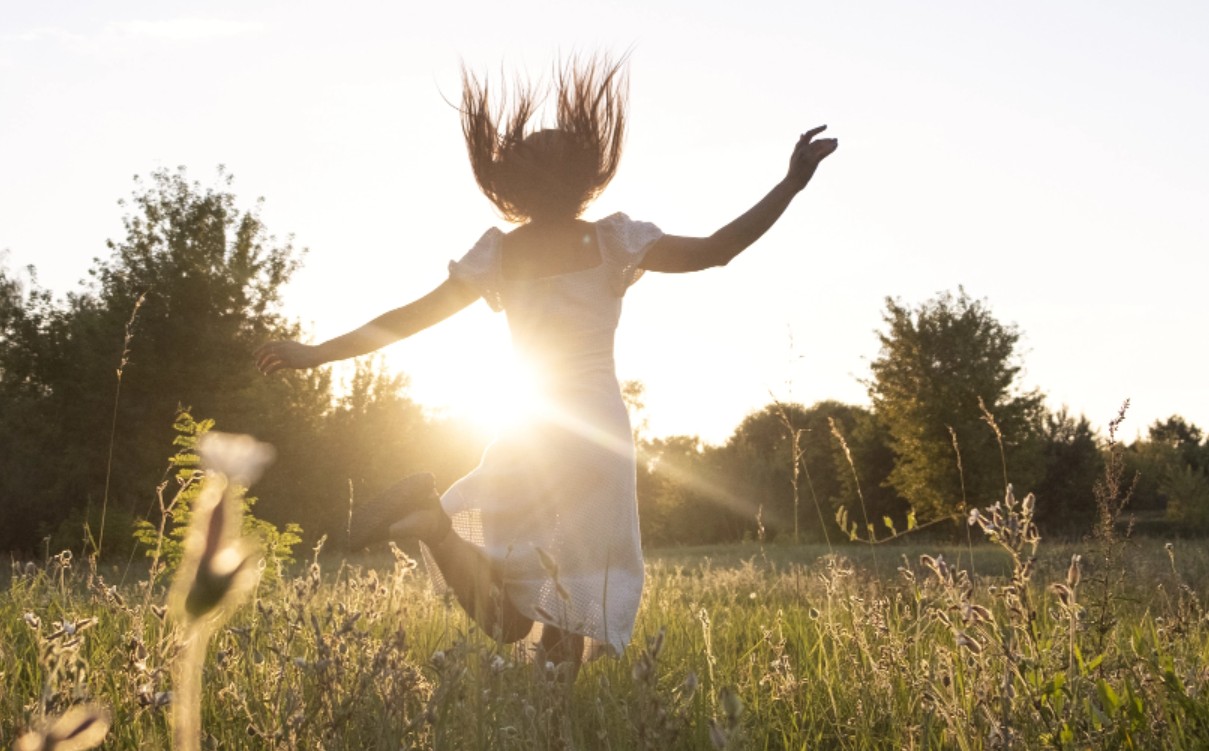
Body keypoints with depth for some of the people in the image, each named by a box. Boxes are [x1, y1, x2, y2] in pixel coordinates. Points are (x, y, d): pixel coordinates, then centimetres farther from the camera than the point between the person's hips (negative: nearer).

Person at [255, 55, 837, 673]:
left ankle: (434, 518, -21)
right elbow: (712, 251, -8)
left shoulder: (497, 254, 5)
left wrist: (318, 353, 7)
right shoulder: (613, 242, -2)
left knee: (505, 621, 6)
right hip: (599, 426, -3)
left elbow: (412, 316, 2)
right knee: (579, 592, 3)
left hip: (526, 431, 3)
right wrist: (791, 185, -3)